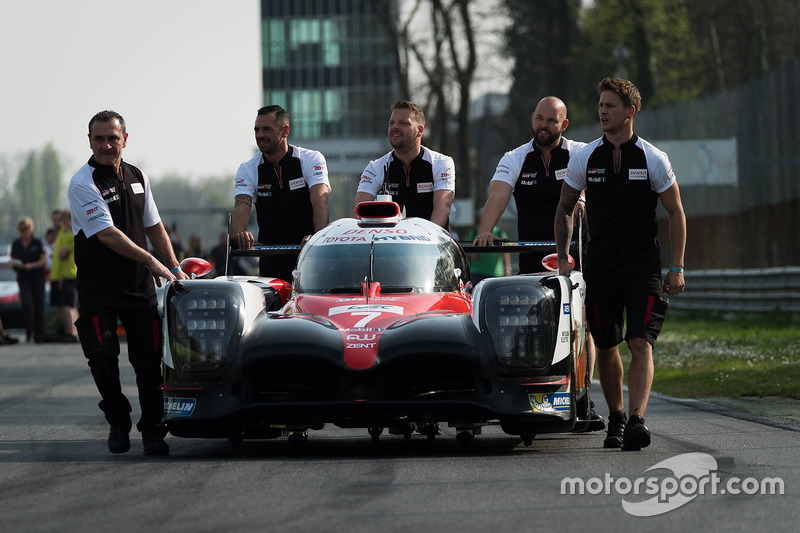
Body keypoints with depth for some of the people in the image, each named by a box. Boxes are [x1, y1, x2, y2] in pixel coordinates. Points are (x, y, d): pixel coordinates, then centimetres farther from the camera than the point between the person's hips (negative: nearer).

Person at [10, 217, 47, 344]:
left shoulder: (37, 243, -1)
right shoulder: (16, 245, 7)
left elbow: (44, 261, -5)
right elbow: (12, 262, 12)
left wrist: (32, 265, -21)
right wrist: (14, 265, -12)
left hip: (37, 279, -1)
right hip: (23, 279, 1)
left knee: (39, 307, 1)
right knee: (27, 304, -18)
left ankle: (39, 335, 9)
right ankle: (29, 330, -1)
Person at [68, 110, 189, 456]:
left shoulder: (138, 177, 9)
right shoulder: (83, 184, -12)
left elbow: (154, 226, 18)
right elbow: (107, 235, -20)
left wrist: (174, 267, 10)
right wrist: (152, 262, -25)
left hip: (139, 284, 4)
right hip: (97, 285, -4)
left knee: (149, 358, -1)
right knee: (103, 356, -8)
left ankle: (152, 431, 5)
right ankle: (118, 423, 11)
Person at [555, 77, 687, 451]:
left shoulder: (653, 160, -1)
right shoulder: (584, 158, 4)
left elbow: (676, 213, 5)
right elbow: (565, 208, 15)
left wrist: (677, 267, -1)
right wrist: (562, 258, 7)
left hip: (643, 266, -2)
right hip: (599, 267, 2)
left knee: (641, 344, -16)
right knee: (606, 347, 6)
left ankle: (636, 419, -25)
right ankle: (615, 418, 22)